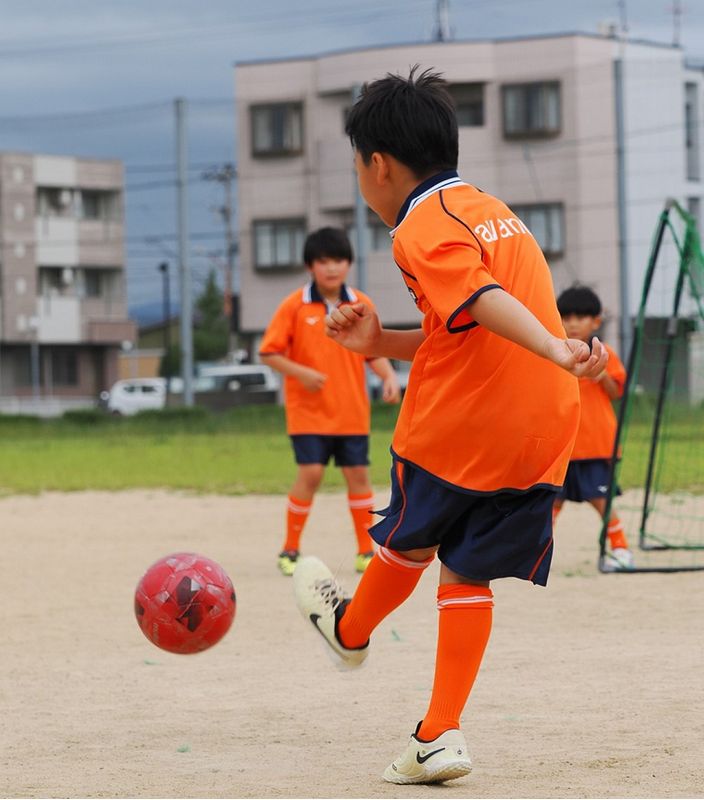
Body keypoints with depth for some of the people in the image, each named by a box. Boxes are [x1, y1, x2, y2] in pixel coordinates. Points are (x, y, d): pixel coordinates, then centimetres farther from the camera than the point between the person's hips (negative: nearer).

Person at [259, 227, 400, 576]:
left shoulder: (362, 305, 4)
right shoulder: (295, 306, -5)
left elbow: (374, 351, 10)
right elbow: (268, 353, -3)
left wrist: (388, 375, -9)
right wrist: (300, 372, -18)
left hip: (351, 411, 3)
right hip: (309, 411, -3)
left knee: (358, 473, 2)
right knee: (310, 473, -10)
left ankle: (367, 551, 13)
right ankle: (290, 551, 3)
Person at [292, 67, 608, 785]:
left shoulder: (423, 230, -10)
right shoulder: (492, 209, 19)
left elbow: (487, 301, -27)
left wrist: (555, 349, -40)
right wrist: (380, 343, 15)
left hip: (456, 429, -7)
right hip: (544, 427, 7)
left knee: (409, 539, 20)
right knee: (467, 574, 13)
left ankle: (349, 632, 47)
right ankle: (441, 735, 7)